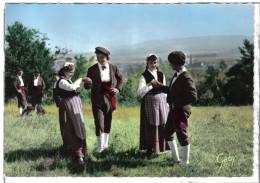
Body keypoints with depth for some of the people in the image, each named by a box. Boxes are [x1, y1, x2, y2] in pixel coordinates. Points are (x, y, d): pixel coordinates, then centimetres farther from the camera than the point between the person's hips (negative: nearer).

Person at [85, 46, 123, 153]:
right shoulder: (92, 69, -4)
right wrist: (88, 84, -25)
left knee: (108, 123, 13)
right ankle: (100, 149, -4)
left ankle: (105, 145, 28)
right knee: (99, 124, -9)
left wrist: (118, 89, 0)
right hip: (97, 99, -3)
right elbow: (87, 86, -2)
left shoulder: (114, 68, 2)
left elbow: (120, 79, 17)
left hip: (109, 98, 3)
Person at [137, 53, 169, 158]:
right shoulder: (144, 76, -7)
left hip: (162, 102, 4)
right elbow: (140, 92, -18)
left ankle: (161, 147, 20)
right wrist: (150, 84, -31)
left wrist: (167, 104, 10)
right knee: (151, 126, -1)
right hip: (150, 103, -4)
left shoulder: (161, 75, 7)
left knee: (162, 125, 6)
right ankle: (150, 149, 9)